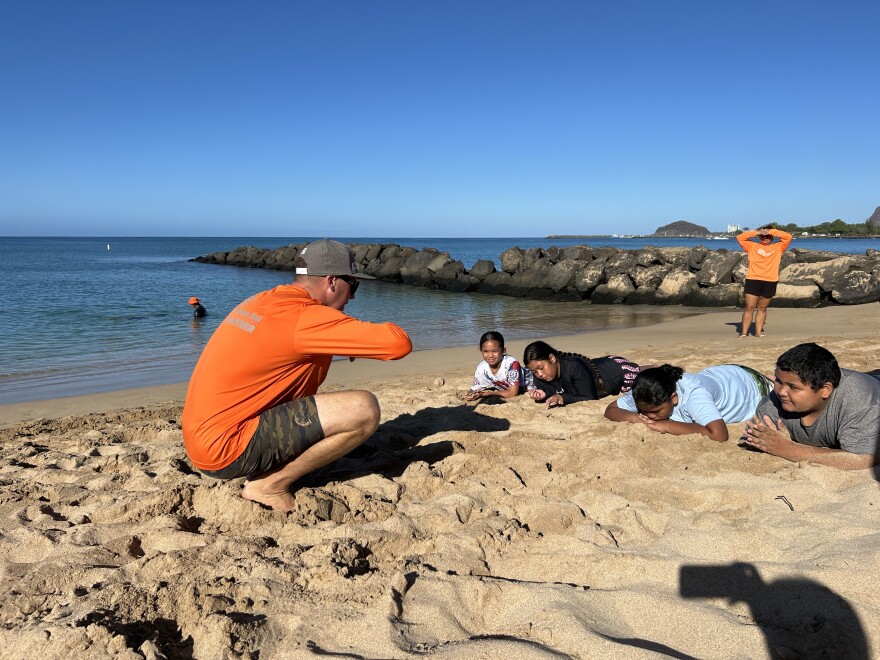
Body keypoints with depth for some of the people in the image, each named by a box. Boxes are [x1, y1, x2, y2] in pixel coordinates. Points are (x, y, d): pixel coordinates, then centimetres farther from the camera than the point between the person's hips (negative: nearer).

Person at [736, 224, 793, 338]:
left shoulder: (778, 247, 16)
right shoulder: (752, 246, 13)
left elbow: (788, 237, 8)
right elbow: (739, 238, 8)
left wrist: (772, 231, 2)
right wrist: (756, 232, 1)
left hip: (770, 282, 2)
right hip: (753, 280, -2)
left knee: (762, 308, 8)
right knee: (749, 308, -5)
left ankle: (758, 331, 11)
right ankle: (744, 332, -4)